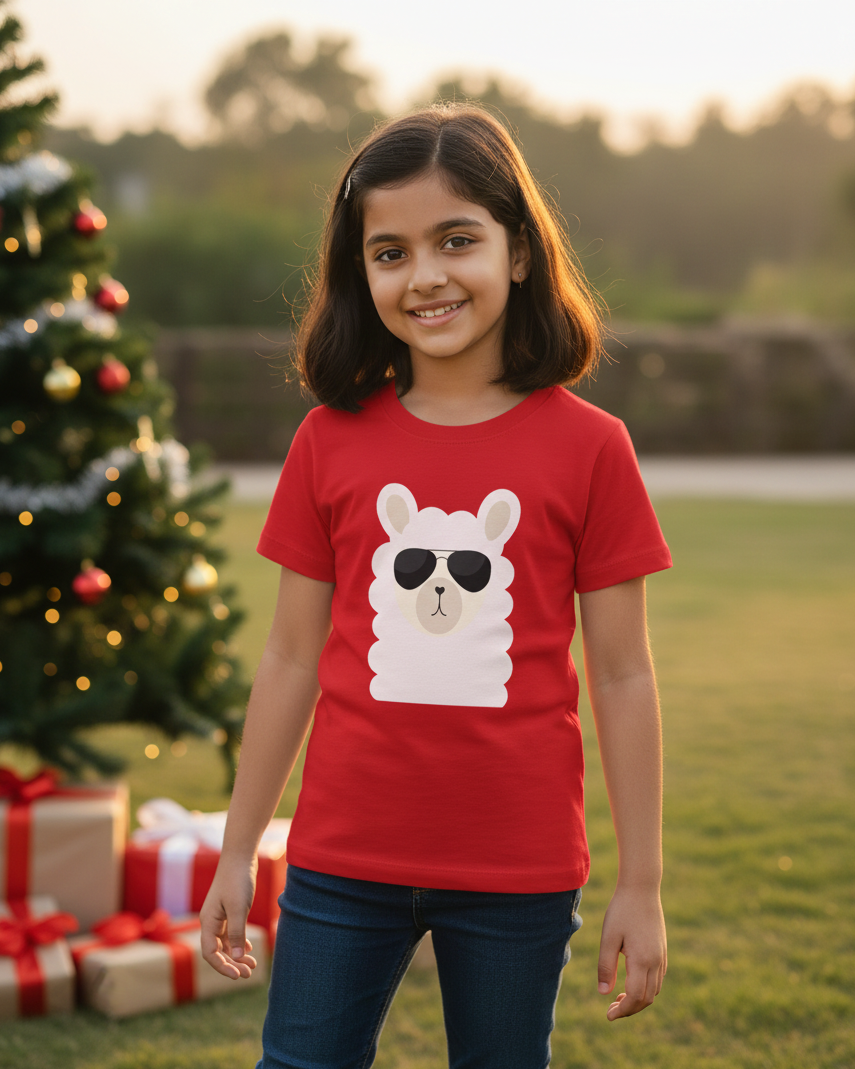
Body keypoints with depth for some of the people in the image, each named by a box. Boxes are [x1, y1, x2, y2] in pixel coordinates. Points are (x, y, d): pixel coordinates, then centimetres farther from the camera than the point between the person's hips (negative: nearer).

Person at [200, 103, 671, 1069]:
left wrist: (641, 886, -1)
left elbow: (621, 678, -2)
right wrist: (237, 853, 8)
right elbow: (291, 661, 5)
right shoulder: (330, 440, 0)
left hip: (519, 874, -1)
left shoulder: (587, 447, -5)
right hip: (343, 859, 1)